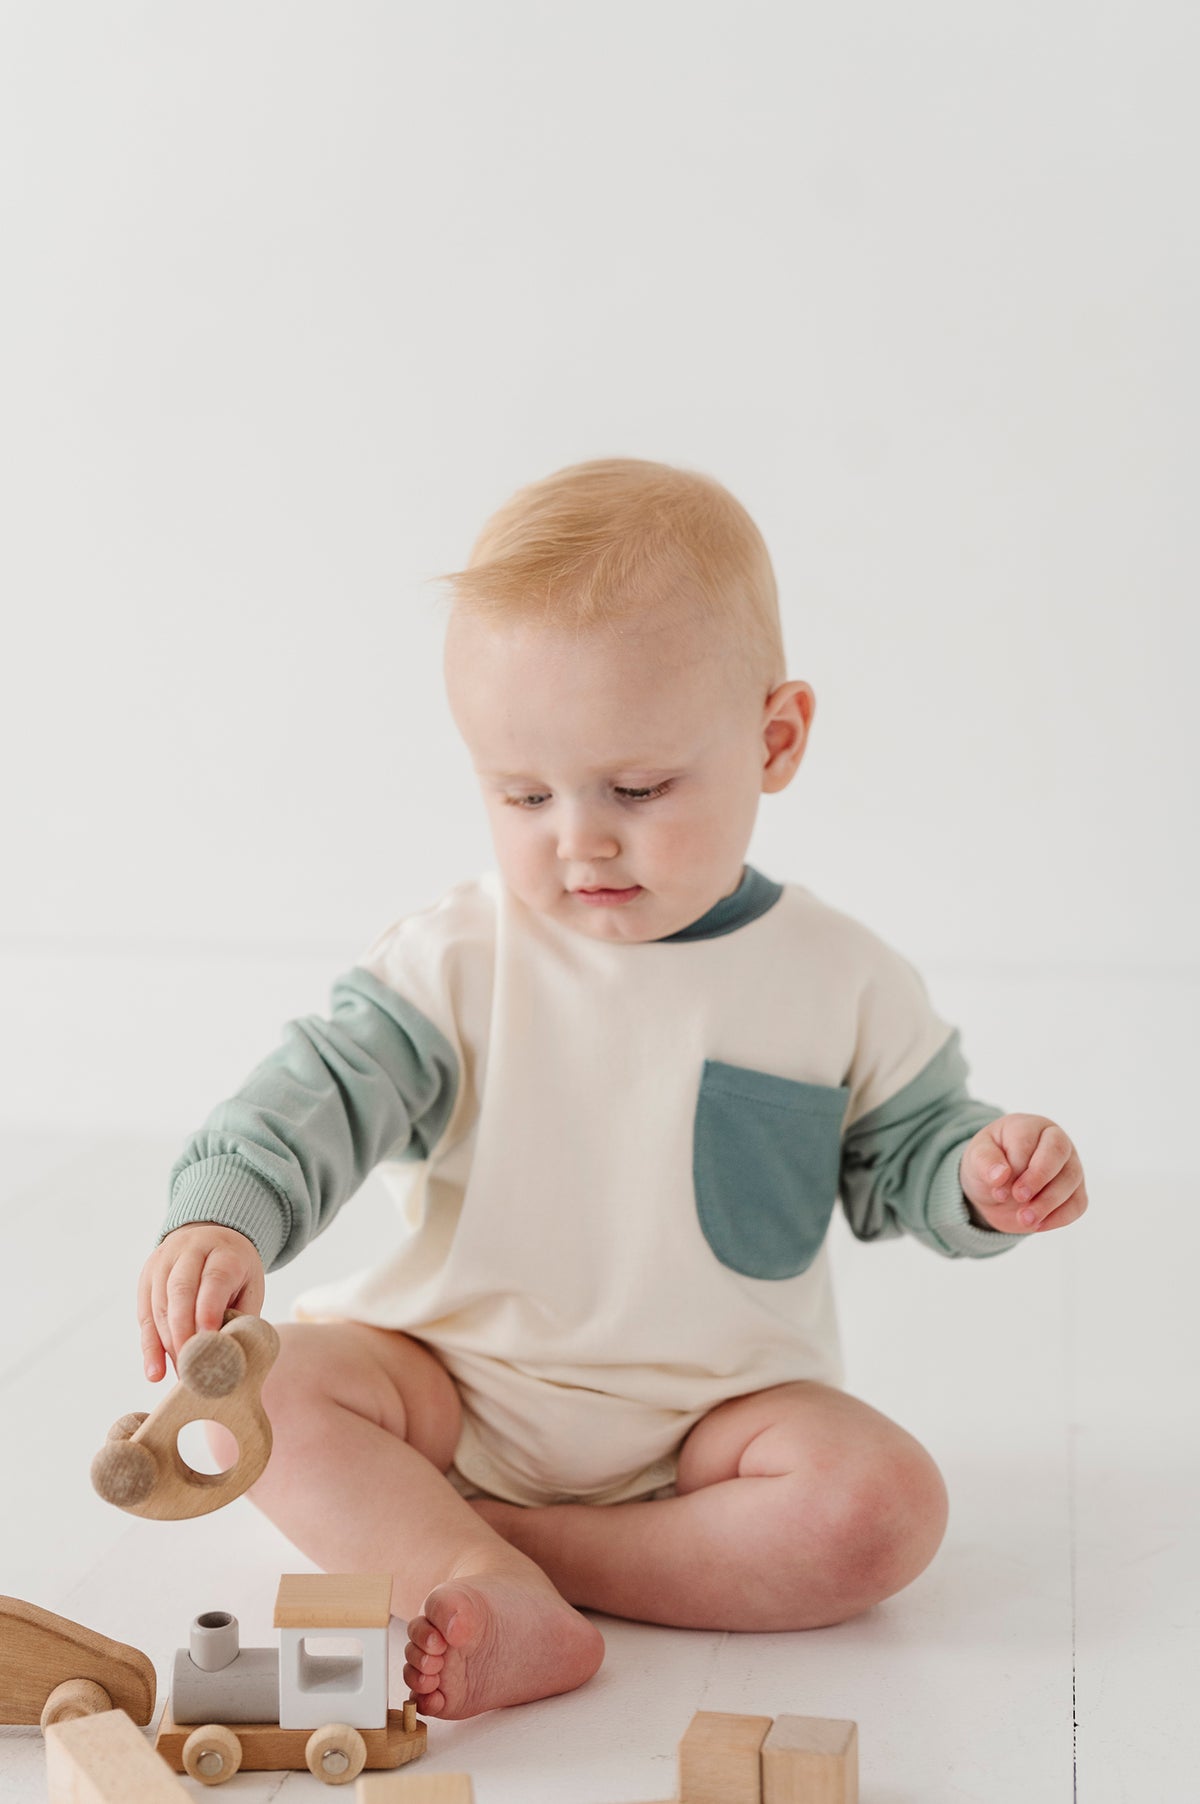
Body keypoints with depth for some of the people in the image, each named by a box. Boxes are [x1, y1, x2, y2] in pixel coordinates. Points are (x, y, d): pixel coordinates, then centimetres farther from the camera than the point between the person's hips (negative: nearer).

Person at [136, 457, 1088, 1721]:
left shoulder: (841, 982, -5)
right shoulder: (454, 962, -7)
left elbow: (898, 1153, 6)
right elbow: (321, 1089, -13)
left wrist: (983, 1177, -16)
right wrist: (221, 1217, -31)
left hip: (711, 1412, 0)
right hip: (457, 1388, 0)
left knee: (883, 1508, -25)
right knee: (272, 1388, -21)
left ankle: (453, 1542, -21)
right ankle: (507, 1605, -35)